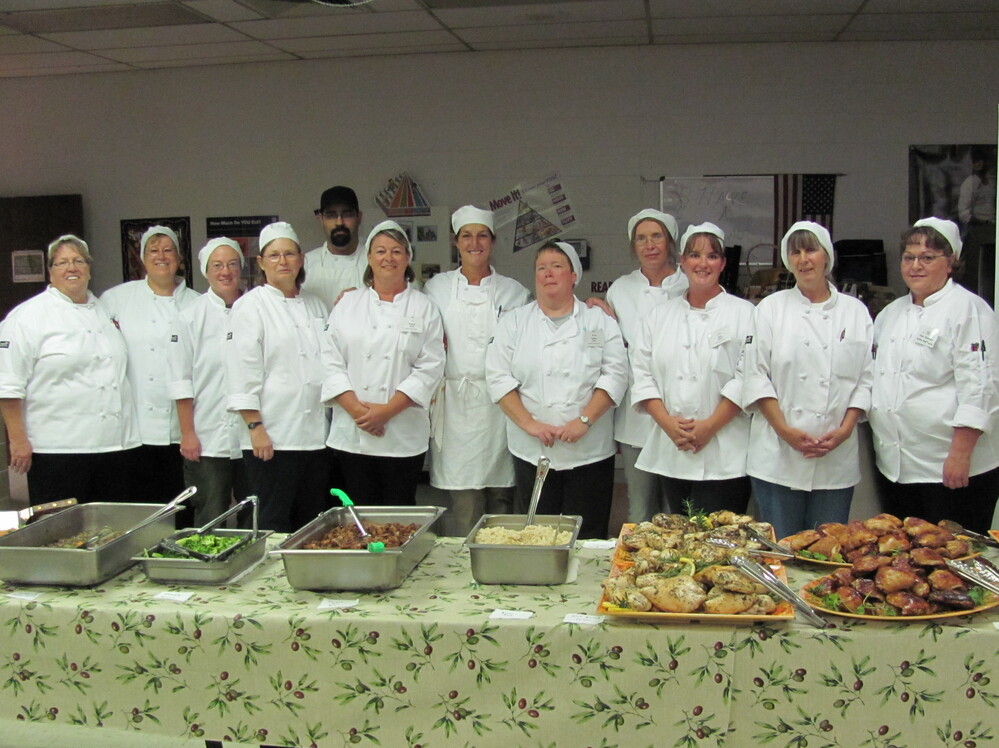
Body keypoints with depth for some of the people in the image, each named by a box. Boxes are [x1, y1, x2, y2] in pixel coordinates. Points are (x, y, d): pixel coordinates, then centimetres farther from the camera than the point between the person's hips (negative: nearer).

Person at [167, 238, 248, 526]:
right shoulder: (192, 317, -1)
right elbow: (180, 380, -1)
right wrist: (187, 434, -5)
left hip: (251, 437, 3)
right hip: (208, 441, -2)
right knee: (210, 522, 2)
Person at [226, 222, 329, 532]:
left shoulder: (315, 305, 15)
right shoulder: (250, 306, -3)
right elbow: (242, 374, -9)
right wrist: (255, 427, -14)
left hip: (316, 436, 6)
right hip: (272, 436, -5)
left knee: (314, 523, 10)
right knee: (273, 525, -1)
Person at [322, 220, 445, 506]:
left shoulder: (424, 308, 4)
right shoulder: (348, 304, 9)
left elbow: (430, 368, -4)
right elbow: (331, 361, 3)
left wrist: (388, 410, -12)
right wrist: (356, 409, -11)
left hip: (403, 436, -1)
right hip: (351, 434, 1)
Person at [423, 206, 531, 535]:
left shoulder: (513, 292, 9)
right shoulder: (436, 288, 10)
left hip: (499, 403, 0)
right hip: (454, 404, 0)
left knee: (501, 493, 1)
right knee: (462, 496, -3)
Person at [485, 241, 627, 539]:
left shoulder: (599, 321, 7)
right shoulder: (514, 322, 8)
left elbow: (616, 374, -2)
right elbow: (498, 377, 0)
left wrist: (584, 420, -13)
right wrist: (530, 424, -11)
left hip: (589, 450, 0)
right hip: (532, 451, 1)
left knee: (588, 537, 3)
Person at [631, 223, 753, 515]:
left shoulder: (744, 314, 1)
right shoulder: (658, 315, 13)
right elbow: (642, 373, 7)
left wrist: (709, 426, -13)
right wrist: (668, 422, -7)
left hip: (723, 458, -3)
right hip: (671, 454, 4)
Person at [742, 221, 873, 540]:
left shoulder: (855, 311, 8)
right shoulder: (771, 308, 4)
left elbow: (866, 379, 6)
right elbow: (756, 376, -2)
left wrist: (845, 430, -7)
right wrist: (785, 431, -11)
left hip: (837, 459, 1)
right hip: (778, 456, -1)